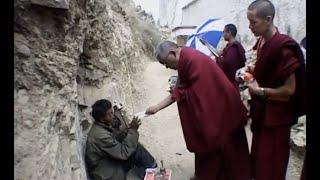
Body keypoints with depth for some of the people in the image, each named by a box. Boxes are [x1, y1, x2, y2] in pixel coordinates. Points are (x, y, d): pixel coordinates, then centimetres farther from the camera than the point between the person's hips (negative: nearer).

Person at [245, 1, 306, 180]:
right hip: (262, 110, 8)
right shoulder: (262, 42, 1)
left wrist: (260, 91, -14)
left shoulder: (283, 47, -24)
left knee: (270, 164, 8)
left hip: (276, 114, -8)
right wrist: (251, 71, 0)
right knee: (259, 157, 22)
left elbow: (290, 89, -20)